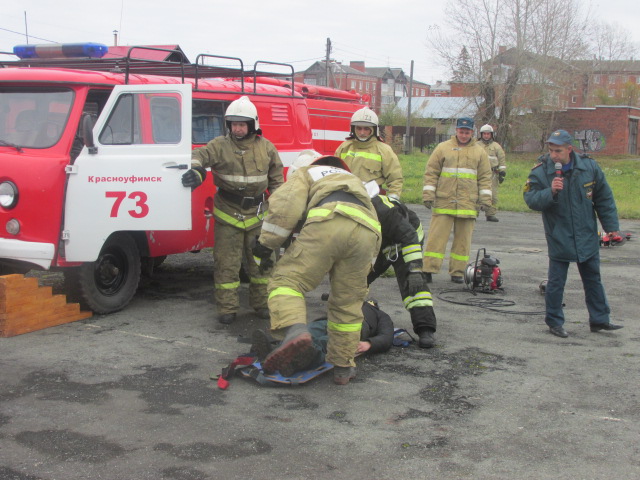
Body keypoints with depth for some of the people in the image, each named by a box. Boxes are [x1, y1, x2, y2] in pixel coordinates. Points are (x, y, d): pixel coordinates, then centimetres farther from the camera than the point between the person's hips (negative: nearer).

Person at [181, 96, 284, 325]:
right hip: (228, 215, -2)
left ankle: (261, 303, 24)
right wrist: (196, 171, -44)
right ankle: (227, 308, 9)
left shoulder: (266, 147, 3)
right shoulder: (220, 145, -5)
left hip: (257, 215, 2)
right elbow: (200, 155, -22)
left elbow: (276, 179, 12)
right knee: (226, 264, 0)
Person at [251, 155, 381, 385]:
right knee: (348, 304, 15)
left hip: (329, 222, -5)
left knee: (287, 279, -3)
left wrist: (266, 242, 13)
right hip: (368, 231, 5)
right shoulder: (355, 181, 48)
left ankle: (295, 332, -29)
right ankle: (342, 366, 19)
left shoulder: (306, 173, 32)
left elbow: (287, 203, 9)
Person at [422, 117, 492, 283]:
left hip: (468, 205, 2)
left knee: (463, 239, 7)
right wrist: (428, 195, -2)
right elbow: (431, 172, 5)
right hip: (443, 203, -2)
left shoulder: (480, 152, 10)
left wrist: (485, 199, 3)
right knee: (436, 237, -4)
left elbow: (485, 177, 10)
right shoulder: (443, 148, 6)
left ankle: (458, 271, 16)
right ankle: (428, 270, -1)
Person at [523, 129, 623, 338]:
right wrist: (550, 191, -33)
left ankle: (599, 319, 27)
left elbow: (604, 199, 5)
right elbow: (531, 200, -17)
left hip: (587, 236, 3)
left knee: (593, 280, 14)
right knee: (556, 282, 3)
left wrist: (612, 227, 5)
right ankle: (554, 322, 16)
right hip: (558, 238, -3)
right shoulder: (540, 172, -12)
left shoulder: (589, 167, -4)